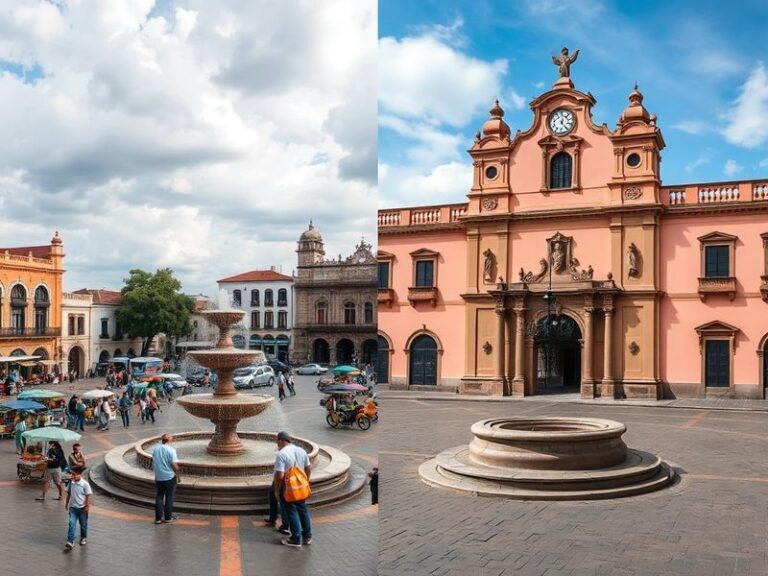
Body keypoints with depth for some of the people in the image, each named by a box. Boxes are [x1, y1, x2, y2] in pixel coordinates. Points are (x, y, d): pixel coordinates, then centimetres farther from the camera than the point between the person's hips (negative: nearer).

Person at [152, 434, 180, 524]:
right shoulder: (171, 450, -16)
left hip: (158, 477, 4)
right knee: (169, 497, 8)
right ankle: (168, 518, 15)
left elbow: (153, 462, 12)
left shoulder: (155, 448, 0)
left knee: (159, 497, 12)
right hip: (169, 477, -4)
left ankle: (158, 518, 14)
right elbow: (174, 465, -17)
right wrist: (178, 476, -4)